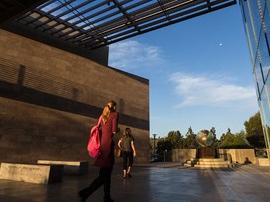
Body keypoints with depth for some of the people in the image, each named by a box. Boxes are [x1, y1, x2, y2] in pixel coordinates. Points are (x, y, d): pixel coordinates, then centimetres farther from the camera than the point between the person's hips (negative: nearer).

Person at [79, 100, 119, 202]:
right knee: (104, 175, -4)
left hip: (102, 143, 8)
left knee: (106, 173, 14)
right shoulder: (115, 114, -2)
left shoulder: (103, 115, 17)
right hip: (108, 144, -8)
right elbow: (114, 130, -10)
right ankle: (85, 193, -10)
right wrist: (118, 130, 9)